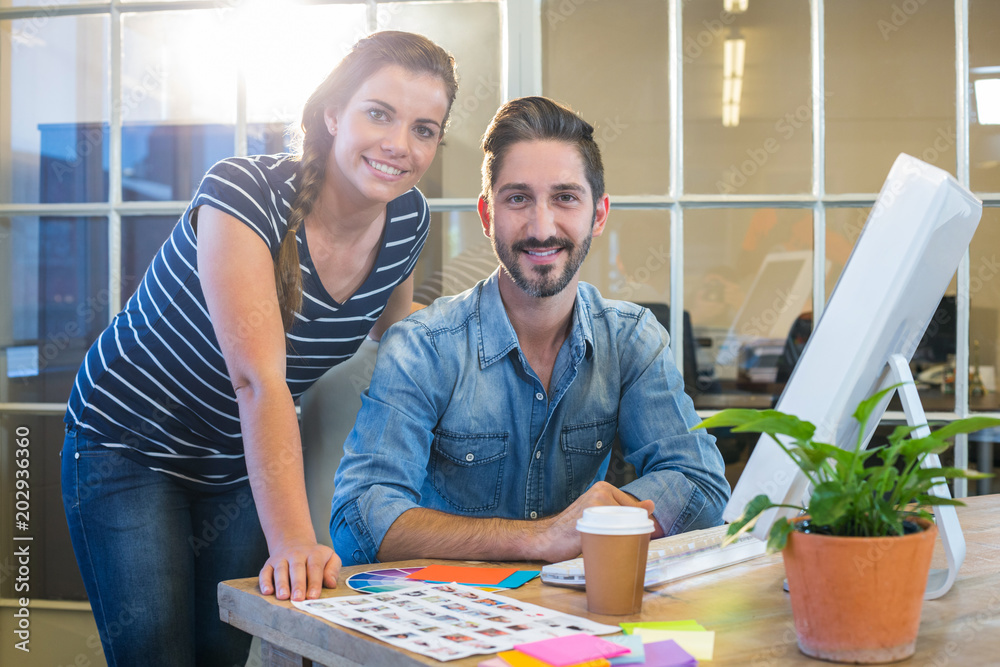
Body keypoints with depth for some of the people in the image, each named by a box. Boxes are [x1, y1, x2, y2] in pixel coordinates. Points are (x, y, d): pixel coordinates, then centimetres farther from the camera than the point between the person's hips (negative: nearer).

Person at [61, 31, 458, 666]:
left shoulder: (409, 219, -8)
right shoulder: (245, 193, -26)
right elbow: (259, 380, -35)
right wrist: (293, 539, -44)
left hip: (243, 465, 5)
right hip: (130, 445, -4)